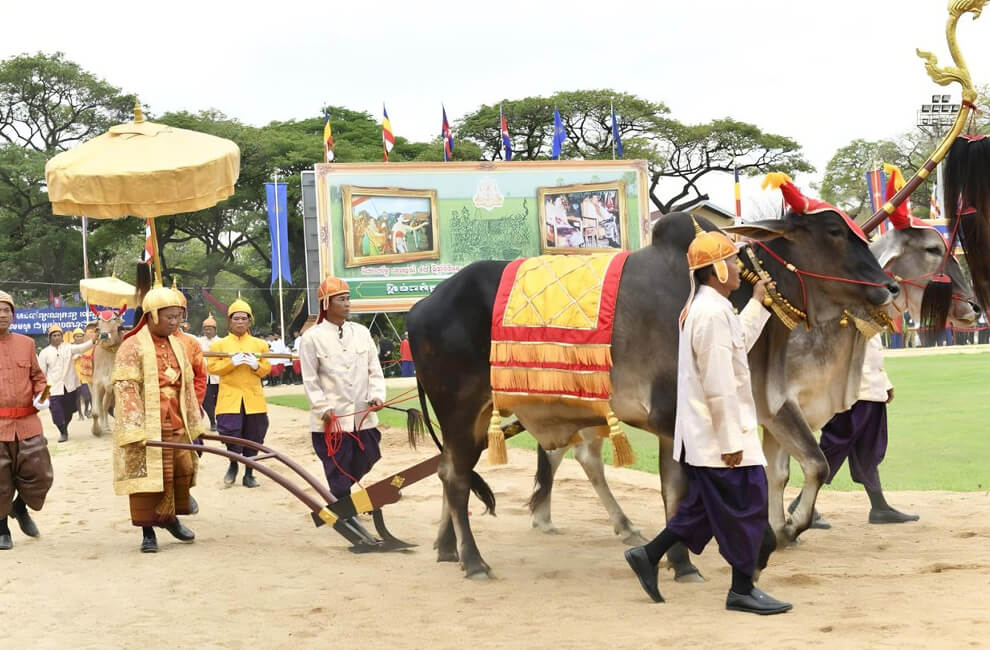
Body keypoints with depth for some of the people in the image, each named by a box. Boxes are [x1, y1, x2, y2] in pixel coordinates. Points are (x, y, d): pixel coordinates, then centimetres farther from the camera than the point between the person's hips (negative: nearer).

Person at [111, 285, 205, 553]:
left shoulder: (177, 345, 14)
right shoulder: (132, 347, -9)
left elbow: (188, 386, 19)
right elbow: (125, 390, -15)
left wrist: (194, 424, 18)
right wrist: (134, 430, -22)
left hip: (176, 426, 7)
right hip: (147, 428, -7)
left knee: (183, 471, 10)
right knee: (147, 478, -3)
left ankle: (169, 517, 30)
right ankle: (148, 532, 7)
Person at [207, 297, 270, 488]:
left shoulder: (259, 344, 12)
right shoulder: (219, 344, 6)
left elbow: (266, 370, 11)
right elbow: (212, 368, -2)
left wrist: (256, 365, -11)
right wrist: (232, 362, -16)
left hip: (253, 398, 2)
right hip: (230, 398, -2)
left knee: (253, 438, 4)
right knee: (231, 435, -12)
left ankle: (249, 474, 18)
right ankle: (233, 465, 16)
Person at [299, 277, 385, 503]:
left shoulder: (361, 332, 9)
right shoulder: (312, 337, -3)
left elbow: (374, 369, 10)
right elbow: (310, 380, -4)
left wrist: (377, 395, -5)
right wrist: (324, 409, -13)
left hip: (364, 418, 5)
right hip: (332, 421, -5)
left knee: (365, 464, 10)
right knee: (339, 477, -3)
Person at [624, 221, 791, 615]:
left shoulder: (702, 308, 13)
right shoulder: (713, 312, -19)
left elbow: (738, 345, 27)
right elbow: (719, 384, -23)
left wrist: (758, 303, 24)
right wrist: (731, 440, -22)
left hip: (702, 433, 10)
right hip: (720, 434, -10)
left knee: (704, 506, 16)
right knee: (747, 506, -2)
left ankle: (648, 556, 18)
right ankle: (742, 591, 6)